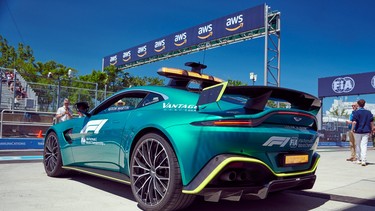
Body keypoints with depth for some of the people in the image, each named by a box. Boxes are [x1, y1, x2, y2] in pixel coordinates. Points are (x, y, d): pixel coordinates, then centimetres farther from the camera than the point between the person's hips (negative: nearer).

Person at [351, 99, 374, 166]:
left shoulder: (356, 112, -7)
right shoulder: (369, 112, 5)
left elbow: (354, 122, -15)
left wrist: (352, 129, -3)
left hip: (358, 131, -2)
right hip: (366, 131, 2)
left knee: (357, 145, 11)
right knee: (364, 145, -1)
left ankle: (358, 159, 19)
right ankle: (363, 160, -10)